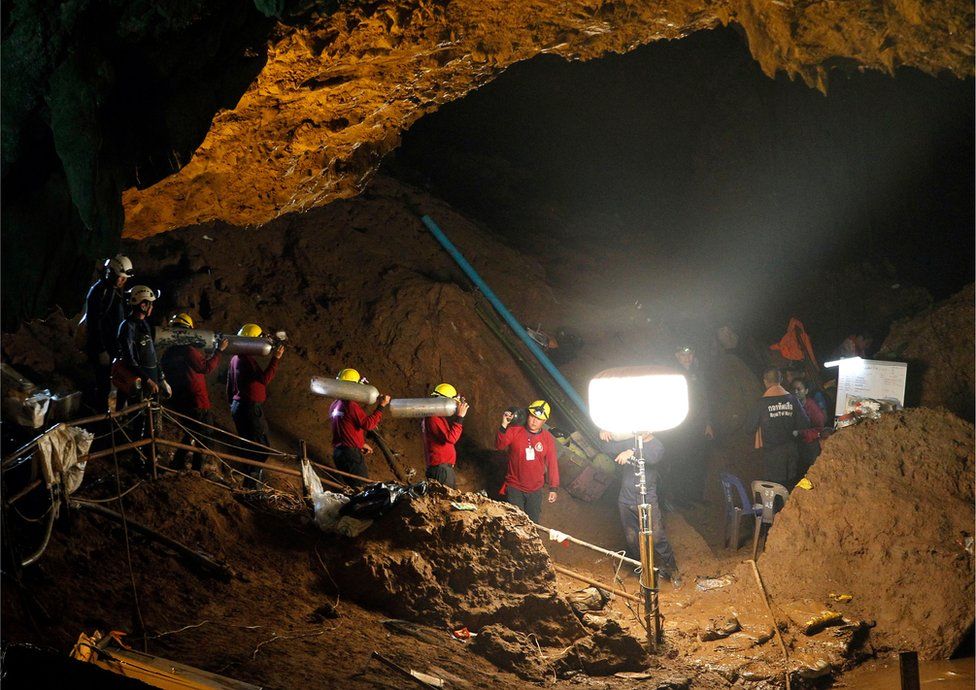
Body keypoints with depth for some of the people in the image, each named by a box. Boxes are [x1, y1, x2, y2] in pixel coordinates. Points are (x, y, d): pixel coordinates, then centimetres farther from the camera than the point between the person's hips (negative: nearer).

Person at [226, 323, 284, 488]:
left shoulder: (236, 358, 14)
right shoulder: (247, 359, -17)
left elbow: (230, 384, 21)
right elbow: (264, 379, -23)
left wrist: (232, 403, 28)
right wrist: (275, 359, -21)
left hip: (238, 405, 10)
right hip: (251, 407, -10)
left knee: (247, 445, 15)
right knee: (261, 446, -8)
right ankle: (251, 483, -12)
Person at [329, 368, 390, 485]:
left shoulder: (335, 405, 13)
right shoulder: (351, 405, -16)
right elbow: (368, 424, -23)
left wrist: (361, 443, 23)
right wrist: (381, 406, -18)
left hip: (338, 452, 9)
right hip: (352, 453, -9)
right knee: (362, 485, -5)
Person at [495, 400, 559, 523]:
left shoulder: (548, 438, -2)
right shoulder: (514, 431, -7)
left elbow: (552, 463, 2)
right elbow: (499, 446, -21)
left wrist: (553, 488, 1)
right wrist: (504, 425, -34)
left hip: (535, 490, 2)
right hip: (514, 488, -2)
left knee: (532, 523, 10)